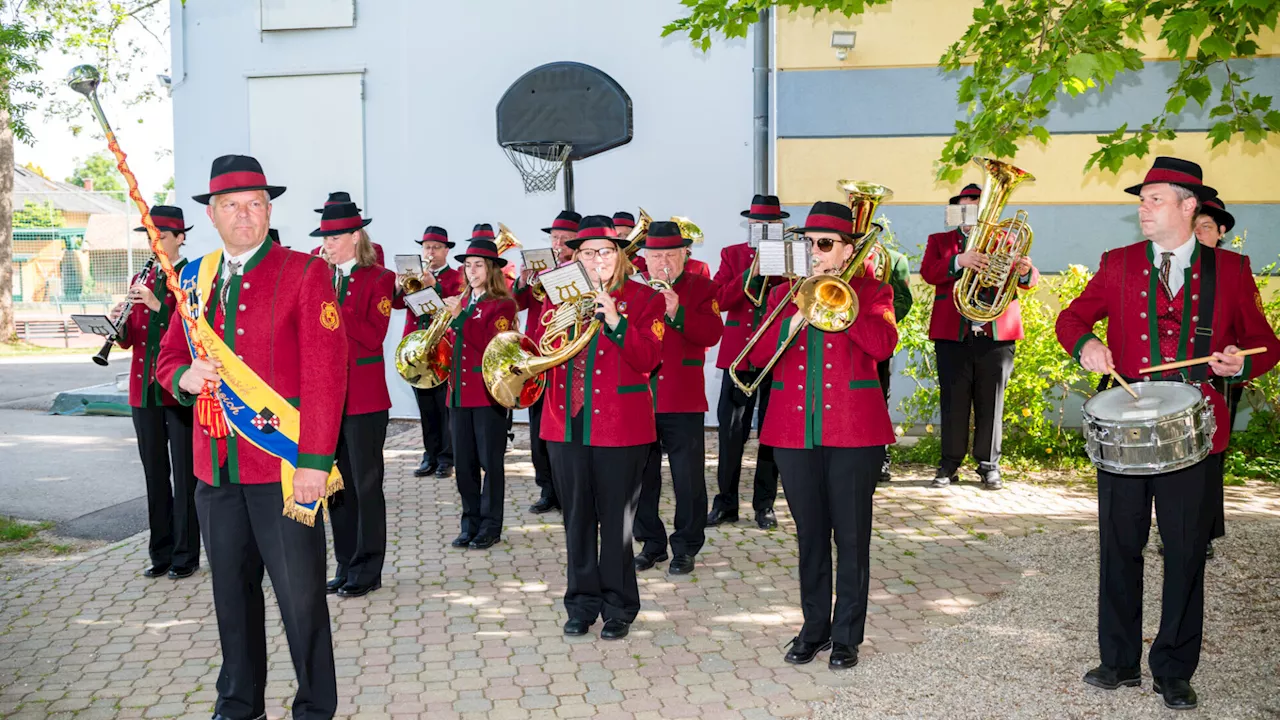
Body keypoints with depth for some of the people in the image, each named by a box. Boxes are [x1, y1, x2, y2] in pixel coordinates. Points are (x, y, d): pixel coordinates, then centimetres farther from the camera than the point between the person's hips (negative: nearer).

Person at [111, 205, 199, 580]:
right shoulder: (140, 280, 14)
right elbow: (129, 340, 15)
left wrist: (157, 304, -22)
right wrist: (119, 324, -7)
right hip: (144, 389, 6)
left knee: (184, 474, 1)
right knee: (154, 473, 11)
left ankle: (185, 555, 10)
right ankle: (161, 553, 20)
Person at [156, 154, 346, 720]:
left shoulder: (305, 273, -5)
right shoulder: (197, 279, 12)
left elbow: (325, 371, -11)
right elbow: (169, 356, 21)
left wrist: (314, 461, -17)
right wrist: (184, 376, -5)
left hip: (285, 466, -5)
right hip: (215, 467, 5)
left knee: (300, 594, 2)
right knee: (232, 590, 16)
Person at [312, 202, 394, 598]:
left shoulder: (379, 279, -5)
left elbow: (373, 335, -16)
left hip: (364, 397, -6)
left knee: (366, 485, 1)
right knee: (336, 484, 11)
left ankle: (368, 570, 11)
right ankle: (346, 566, 23)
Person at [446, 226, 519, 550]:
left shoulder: (502, 304, -6)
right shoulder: (461, 301, 14)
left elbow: (490, 345, -19)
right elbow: (453, 342, 17)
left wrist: (460, 317, -20)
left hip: (489, 392, -6)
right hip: (459, 391, 6)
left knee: (490, 462, 0)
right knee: (464, 463, 10)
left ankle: (490, 526, 10)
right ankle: (470, 524, 20)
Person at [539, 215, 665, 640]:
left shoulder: (643, 299, 1)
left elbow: (647, 359, -11)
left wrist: (614, 320, -22)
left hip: (620, 426, -3)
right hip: (567, 423, 3)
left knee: (616, 520, 3)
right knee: (577, 518, 10)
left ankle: (618, 607, 17)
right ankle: (582, 603, 24)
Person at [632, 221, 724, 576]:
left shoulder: (701, 288, 2)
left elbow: (712, 334, -12)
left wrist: (677, 313, -24)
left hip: (683, 400, -3)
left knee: (688, 479, 1)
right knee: (642, 476, 10)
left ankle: (686, 547, 14)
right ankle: (651, 543, 24)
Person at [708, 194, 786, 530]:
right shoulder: (732, 255, 9)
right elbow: (718, 300, -4)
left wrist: (775, 273, -16)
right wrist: (750, 274, -14)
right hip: (737, 355, 1)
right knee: (730, 433, 3)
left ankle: (764, 504, 17)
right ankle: (726, 502, 15)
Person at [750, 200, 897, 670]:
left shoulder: (871, 291, 4)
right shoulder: (784, 295, 12)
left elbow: (882, 344, -16)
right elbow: (759, 355, 1)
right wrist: (796, 318, -13)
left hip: (853, 432, -3)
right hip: (794, 431, 3)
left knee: (851, 538, 4)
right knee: (810, 535, 12)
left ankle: (846, 636, 16)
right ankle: (814, 628, 25)